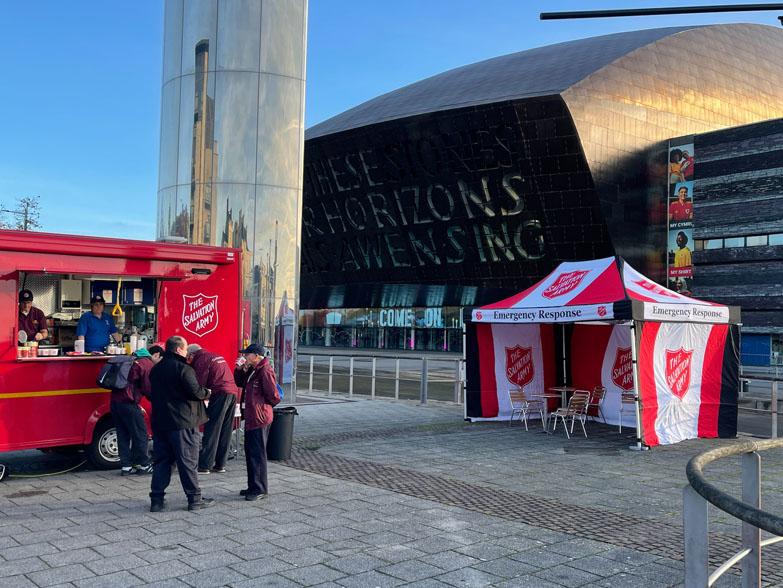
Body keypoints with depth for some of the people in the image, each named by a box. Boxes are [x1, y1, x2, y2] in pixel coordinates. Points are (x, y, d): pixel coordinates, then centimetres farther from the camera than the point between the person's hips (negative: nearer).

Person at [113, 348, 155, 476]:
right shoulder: (148, 364, -6)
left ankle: (126, 466, 17)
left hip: (114, 400, 9)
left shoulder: (134, 360, 20)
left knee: (123, 435, 14)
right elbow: (148, 388, -10)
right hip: (128, 403, -9)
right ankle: (144, 465, 12)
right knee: (140, 435, 4)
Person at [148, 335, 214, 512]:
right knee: (187, 461, 0)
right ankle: (195, 499, 7)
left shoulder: (155, 369, 12)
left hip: (160, 422, 7)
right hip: (183, 422, -7)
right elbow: (195, 391, -19)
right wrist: (207, 393, 0)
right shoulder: (183, 369, -14)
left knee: (161, 460, 11)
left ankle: (156, 500, 11)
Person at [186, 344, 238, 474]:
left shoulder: (201, 361, -1)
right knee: (225, 431, 11)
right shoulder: (216, 356, 25)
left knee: (211, 431, -5)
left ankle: (204, 466, -4)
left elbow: (199, 385, -5)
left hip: (220, 394, -8)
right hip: (233, 392, 8)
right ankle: (220, 465, 14)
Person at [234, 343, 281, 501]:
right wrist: (239, 369, 8)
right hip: (251, 417, 10)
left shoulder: (265, 371, -18)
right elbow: (240, 383, 25)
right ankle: (253, 486, 27)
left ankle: (260, 490, 3)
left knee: (257, 454, -5)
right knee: (250, 452, 16)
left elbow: (273, 397, -17)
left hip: (259, 418, -10)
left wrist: (263, 405, 0)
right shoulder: (251, 370, 12)